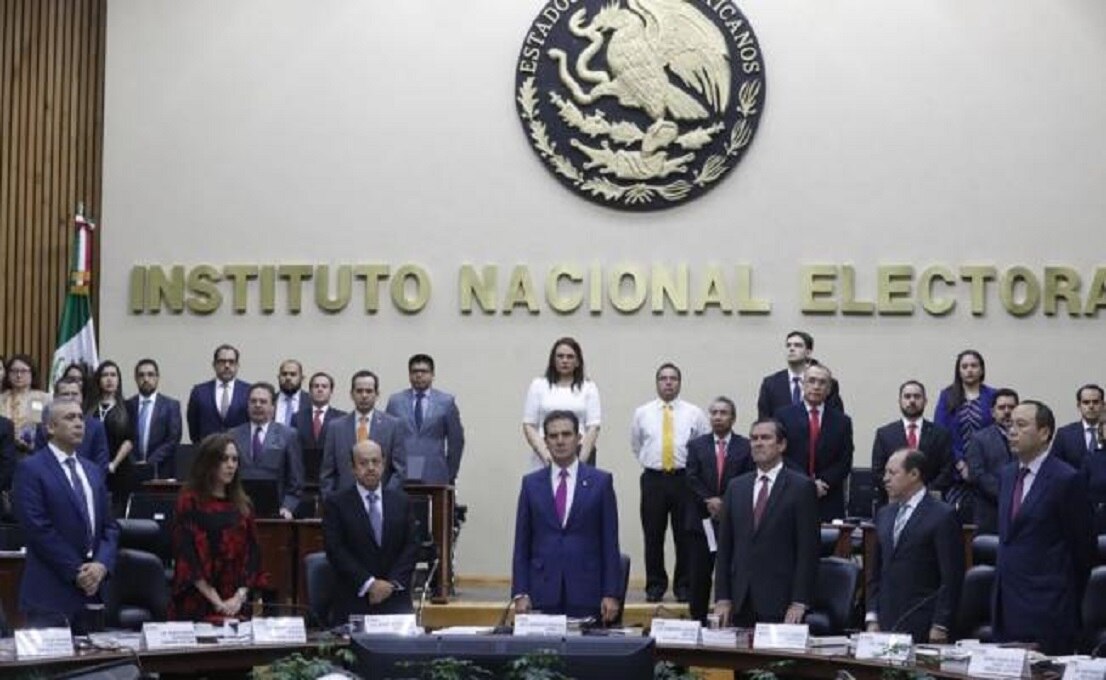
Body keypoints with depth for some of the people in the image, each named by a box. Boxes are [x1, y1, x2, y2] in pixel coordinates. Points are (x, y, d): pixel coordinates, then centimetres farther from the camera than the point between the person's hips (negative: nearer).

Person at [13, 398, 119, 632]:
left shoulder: (93, 471, 18)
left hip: (93, 591, 6)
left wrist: (101, 565, -5)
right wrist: (76, 571, -13)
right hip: (50, 592, -6)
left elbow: (110, 526, 14)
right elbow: (38, 529, -12)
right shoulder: (30, 469, -4)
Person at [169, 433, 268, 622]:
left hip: (237, 606, 5)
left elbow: (252, 552, 8)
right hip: (197, 605, -4)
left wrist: (240, 596, -8)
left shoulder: (242, 504, 13)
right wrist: (217, 601, -15)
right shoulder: (189, 502, -4)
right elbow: (188, 556, -10)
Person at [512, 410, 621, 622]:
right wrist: (520, 593, -1)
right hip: (544, 591, 1)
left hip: (586, 590, -1)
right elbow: (522, 543, 7)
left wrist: (611, 594, -4)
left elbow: (610, 542, 1)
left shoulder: (601, 482, 3)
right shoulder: (531, 483, 7)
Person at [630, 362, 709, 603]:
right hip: (653, 480, 1)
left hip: (684, 479, -1)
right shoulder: (642, 413, 6)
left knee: (684, 536, 2)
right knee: (653, 536, 3)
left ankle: (684, 586, 11)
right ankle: (655, 585, 12)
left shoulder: (694, 413, 3)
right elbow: (636, 446, 18)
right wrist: (649, 463, 12)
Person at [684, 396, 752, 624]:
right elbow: (692, 479, 0)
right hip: (702, 520, 1)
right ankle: (698, 622, 9)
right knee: (700, 577, 3)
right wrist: (710, 500, -14)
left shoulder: (745, 447, 4)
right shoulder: (696, 445, 9)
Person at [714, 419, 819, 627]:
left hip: (781, 602, -4)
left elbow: (808, 548, -6)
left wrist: (799, 603, -12)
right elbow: (725, 546, 11)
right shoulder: (736, 487, 13)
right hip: (740, 601, 4)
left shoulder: (801, 487, -1)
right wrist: (722, 598, 4)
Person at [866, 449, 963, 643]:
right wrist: (872, 618, 9)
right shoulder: (884, 515, 15)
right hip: (885, 624, 6)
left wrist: (940, 627, -13)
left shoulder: (943, 516, -6)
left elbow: (951, 578, -9)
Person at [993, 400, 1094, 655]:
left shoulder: (1067, 480, -10)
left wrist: (1069, 602, 1)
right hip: (1007, 605, 7)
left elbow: (1083, 545, -5)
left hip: (1046, 608, -7)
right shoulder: (1008, 474, 13)